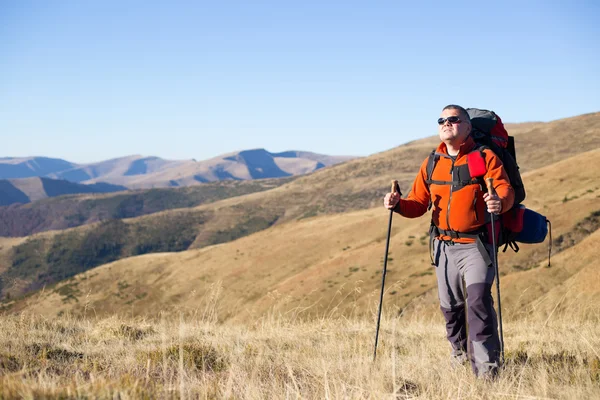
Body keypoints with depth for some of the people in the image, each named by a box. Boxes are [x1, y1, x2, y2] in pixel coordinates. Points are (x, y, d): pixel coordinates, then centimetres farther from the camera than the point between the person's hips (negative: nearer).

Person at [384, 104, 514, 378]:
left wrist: (500, 201, -36)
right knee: (450, 304, 12)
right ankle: (458, 350, 38)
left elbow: (505, 189, -13)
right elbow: (418, 203, 10)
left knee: (478, 301, -19)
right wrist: (398, 204, -10)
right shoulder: (431, 164, 11)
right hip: (444, 246, 5)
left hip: (476, 245, -5)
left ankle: (486, 365, -15)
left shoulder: (485, 157, -3)